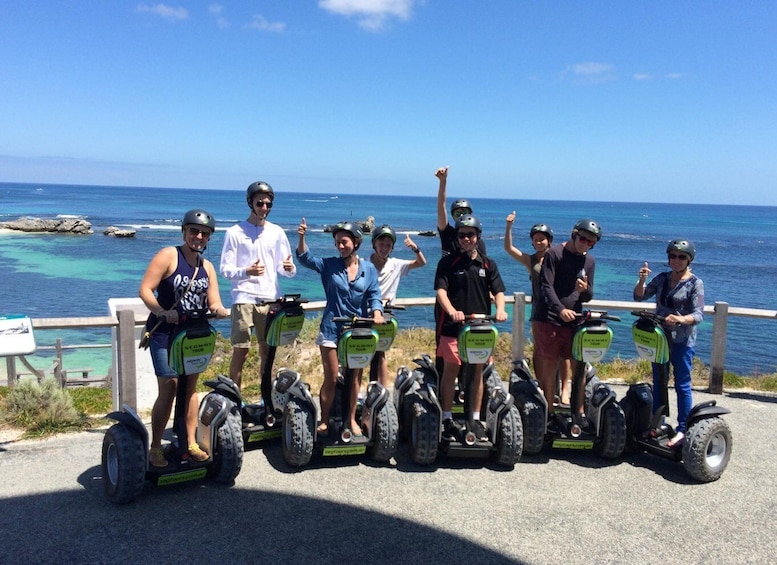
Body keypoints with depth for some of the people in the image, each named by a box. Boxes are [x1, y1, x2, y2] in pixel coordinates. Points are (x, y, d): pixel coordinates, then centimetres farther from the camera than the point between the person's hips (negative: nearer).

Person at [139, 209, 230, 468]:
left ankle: (191, 443, 19)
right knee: (169, 388, -10)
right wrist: (162, 312, -30)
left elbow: (214, 303, 6)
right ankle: (155, 447, 3)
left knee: (190, 387, 10)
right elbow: (145, 289, -14)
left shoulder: (207, 267, 10)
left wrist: (220, 310, -18)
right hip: (165, 332, -6)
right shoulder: (168, 255, -8)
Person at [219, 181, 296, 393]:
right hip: (244, 298, -3)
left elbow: (283, 268, 12)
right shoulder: (235, 232, 1)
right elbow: (225, 269, -3)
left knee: (267, 351, 9)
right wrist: (246, 271, -22)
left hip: (271, 299, 3)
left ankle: (267, 397, 20)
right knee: (241, 352, -3)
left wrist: (289, 268, -12)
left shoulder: (276, 232, 10)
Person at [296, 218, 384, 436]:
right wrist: (302, 238, -27)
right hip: (331, 328, -1)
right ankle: (324, 421, 16)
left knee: (355, 377, 10)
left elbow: (374, 295, -1)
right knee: (331, 378, 2)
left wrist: (377, 313, -20)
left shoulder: (369, 269, 3)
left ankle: (352, 419, 25)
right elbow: (306, 259, -11)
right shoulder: (330, 265, 1)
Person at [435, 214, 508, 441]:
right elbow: (441, 290, -9)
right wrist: (451, 310, -27)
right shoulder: (448, 262, 1)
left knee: (478, 371, 8)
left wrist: (500, 309, -18)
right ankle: (447, 418, 11)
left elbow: (498, 291, 3)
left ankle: (475, 419, 18)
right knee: (451, 370, 2)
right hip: (453, 326, -2)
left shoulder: (488, 264, 9)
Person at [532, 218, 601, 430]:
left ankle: (580, 412, 10)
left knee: (579, 365, 1)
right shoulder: (554, 254, -4)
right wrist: (560, 309, -25)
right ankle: (549, 412, 9)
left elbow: (588, 297, 13)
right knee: (550, 365, -1)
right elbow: (546, 286, -12)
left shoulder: (589, 261, 12)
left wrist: (585, 290, -11)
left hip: (574, 319, 5)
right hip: (549, 318, -4)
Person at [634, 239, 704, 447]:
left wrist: (680, 319, -33)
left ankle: (683, 429, 8)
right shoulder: (662, 278, 8)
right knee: (658, 383, 14)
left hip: (682, 341, -5)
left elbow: (698, 315, -13)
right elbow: (639, 296, 5)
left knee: (682, 385, 0)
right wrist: (642, 280, -13)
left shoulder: (695, 283, -7)